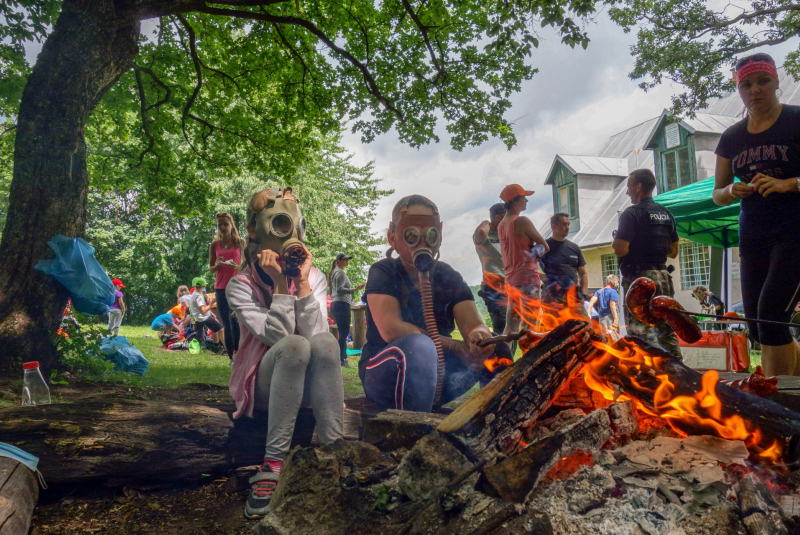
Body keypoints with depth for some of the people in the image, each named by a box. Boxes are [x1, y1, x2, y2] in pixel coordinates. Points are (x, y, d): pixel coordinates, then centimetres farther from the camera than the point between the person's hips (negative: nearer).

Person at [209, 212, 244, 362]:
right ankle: (231, 355, 8)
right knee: (226, 324, 3)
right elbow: (211, 268, 10)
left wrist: (236, 266, -15)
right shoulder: (215, 245, 9)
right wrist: (220, 265, -12)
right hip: (221, 287, 2)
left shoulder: (239, 242, 5)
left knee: (235, 322, -12)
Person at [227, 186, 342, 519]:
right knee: (294, 345, -35)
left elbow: (315, 333, -16)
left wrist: (302, 281, -20)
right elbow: (279, 337, -21)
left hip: (307, 386, 2)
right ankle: (273, 464, -36)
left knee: (325, 341, -31)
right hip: (263, 386, -2)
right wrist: (280, 284, -24)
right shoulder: (241, 286, -8)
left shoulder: (314, 277, 0)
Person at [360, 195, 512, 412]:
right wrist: (457, 347, -25)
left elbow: (472, 324, -11)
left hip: (436, 374, 5)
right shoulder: (383, 272, -8)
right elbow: (391, 330, -24)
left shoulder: (449, 278, 4)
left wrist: (479, 336, -37)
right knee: (418, 345, -36)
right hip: (385, 375, -5)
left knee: (497, 349, -13)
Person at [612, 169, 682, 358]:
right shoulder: (666, 214, 12)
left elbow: (621, 250, -18)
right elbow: (673, 251, 16)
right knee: (666, 328, 13)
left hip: (639, 277, -8)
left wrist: (615, 241, 2)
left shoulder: (632, 213, -11)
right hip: (662, 276, 8)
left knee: (641, 330, -6)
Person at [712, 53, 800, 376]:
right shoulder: (731, 138, 12)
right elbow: (718, 193, 16)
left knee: (770, 316, -17)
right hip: (753, 238, 6)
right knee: (757, 328, 4)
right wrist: (733, 191, -5)